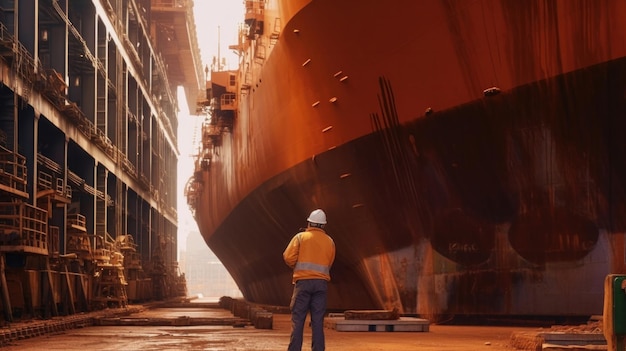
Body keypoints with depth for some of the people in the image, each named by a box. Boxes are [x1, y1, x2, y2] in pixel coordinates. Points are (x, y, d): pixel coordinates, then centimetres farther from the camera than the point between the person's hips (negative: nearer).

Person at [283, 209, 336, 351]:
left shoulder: (301, 237, 2)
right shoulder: (329, 241, 12)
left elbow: (288, 257, -5)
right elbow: (329, 264, 11)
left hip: (303, 281, -3)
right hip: (322, 283, 3)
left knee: (298, 319, -2)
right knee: (318, 321, 3)